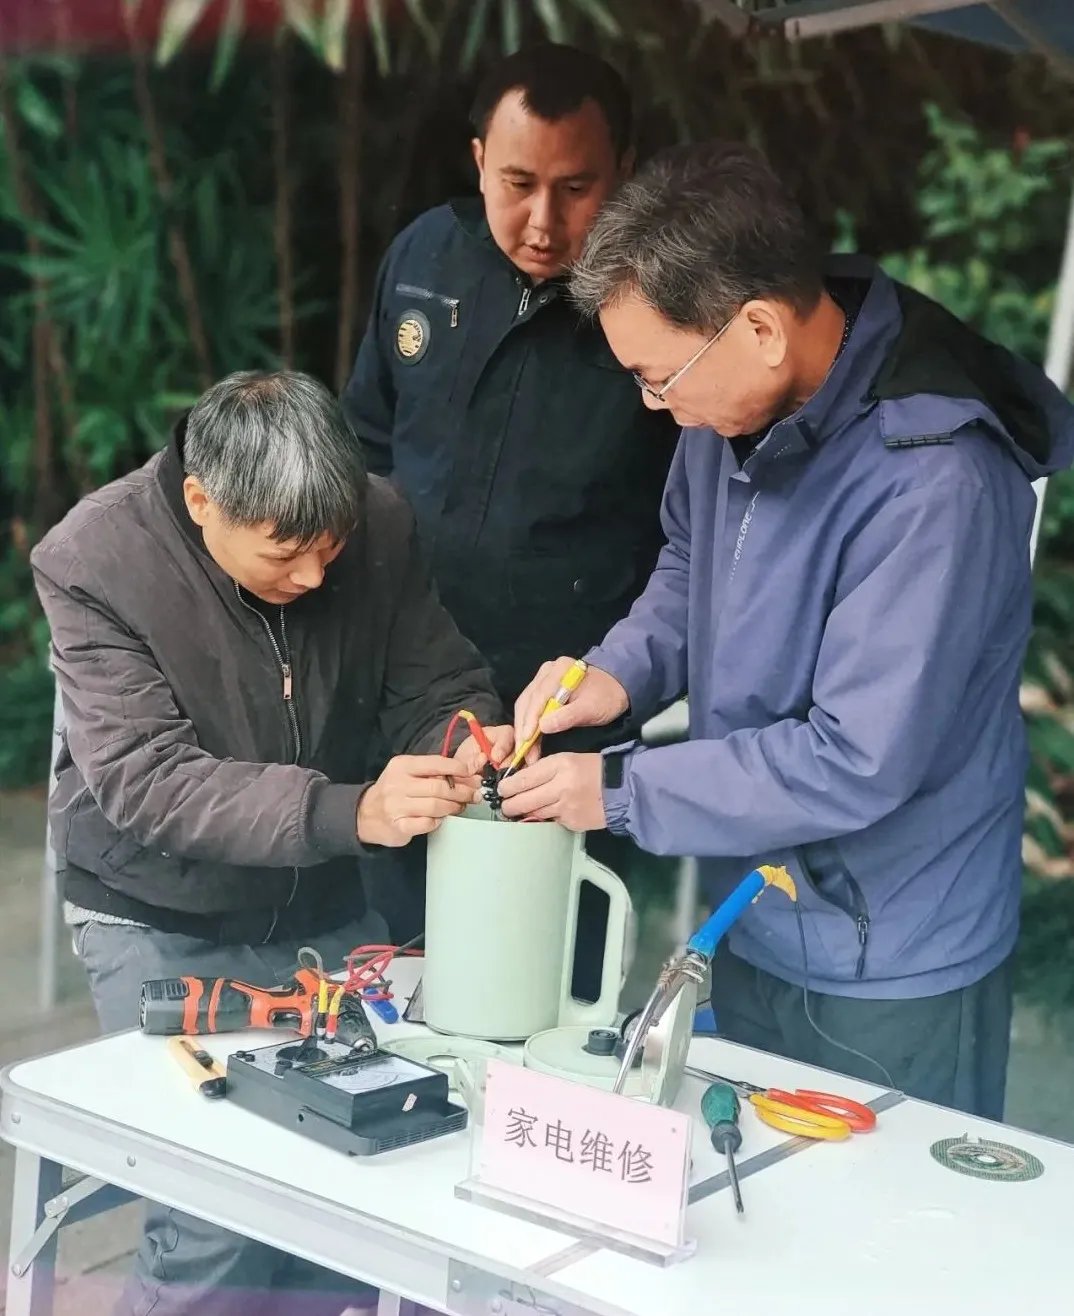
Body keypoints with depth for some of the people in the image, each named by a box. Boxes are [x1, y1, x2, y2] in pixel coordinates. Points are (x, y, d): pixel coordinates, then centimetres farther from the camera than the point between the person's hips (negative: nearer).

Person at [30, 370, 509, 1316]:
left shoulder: (381, 525, -13)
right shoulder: (93, 561, -22)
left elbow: (437, 687, -4)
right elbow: (144, 781, -28)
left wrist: (468, 746, -28)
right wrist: (347, 812, -41)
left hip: (323, 907, 4)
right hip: (160, 922, -3)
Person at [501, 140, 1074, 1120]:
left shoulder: (934, 483, -30)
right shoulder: (734, 403, -6)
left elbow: (857, 764, -28)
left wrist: (621, 790, -20)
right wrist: (619, 673, -7)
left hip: (892, 976, -7)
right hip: (752, 928, 7)